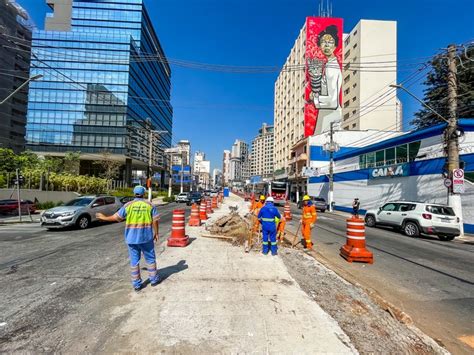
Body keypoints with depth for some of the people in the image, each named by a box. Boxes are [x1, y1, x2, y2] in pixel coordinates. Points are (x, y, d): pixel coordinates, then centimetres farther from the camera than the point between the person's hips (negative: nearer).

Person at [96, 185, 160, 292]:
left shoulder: (128, 205, -3)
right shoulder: (150, 205, -3)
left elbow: (116, 217, 3)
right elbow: (155, 220, -5)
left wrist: (104, 217, 20)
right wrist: (156, 233, 6)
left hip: (132, 238, 1)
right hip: (146, 237, -1)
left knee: (134, 261, 11)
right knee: (150, 259, 14)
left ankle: (137, 284, 18)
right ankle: (154, 279, 24)